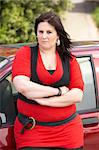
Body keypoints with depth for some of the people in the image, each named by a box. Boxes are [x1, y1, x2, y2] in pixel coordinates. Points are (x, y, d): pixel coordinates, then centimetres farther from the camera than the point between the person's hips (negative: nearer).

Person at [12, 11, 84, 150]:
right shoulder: (25, 53, 2)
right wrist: (58, 91, -12)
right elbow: (22, 86, -15)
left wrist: (43, 101, -14)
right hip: (31, 130, -2)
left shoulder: (69, 59, 7)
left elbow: (78, 95, -5)